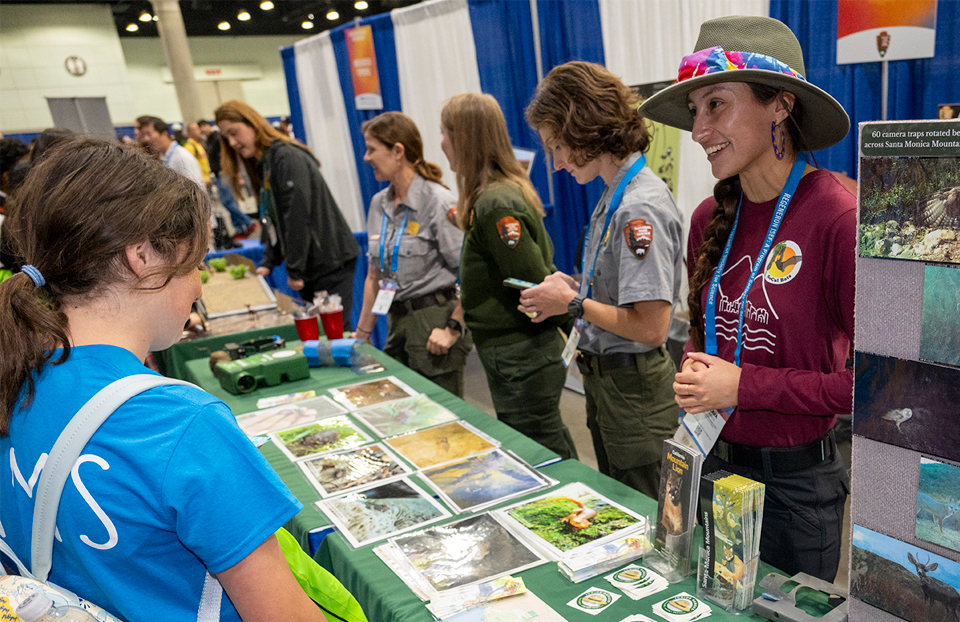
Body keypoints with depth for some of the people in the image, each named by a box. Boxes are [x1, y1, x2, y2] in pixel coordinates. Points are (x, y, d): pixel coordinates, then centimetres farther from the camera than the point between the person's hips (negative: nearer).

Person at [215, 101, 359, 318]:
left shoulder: (287, 157, -14)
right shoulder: (262, 165, 16)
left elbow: (298, 216, -19)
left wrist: (294, 270, -17)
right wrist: (268, 264, 8)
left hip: (331, 262, -9)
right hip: (310, 267, 9)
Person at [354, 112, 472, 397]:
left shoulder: (438, 201, -13)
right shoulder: (379, 204, 11)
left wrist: (453, 328, -17)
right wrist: (362, 333, 16)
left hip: (435, 320, -7)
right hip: (398, 321, 7)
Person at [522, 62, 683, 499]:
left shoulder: (641, 207, -23)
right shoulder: (614, 196, 6)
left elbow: (650, 326, -27)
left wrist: (574, 304, -16)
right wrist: (572, 288, 1)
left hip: (634, 388, -9)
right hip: (606, 380, 10)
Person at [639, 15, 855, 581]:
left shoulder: (839, 217, -21)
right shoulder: (711, 218, -2)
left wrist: (746, 385, -20)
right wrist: (692, 373, -7)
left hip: (796, 479, -5)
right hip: (713, 461, 6)